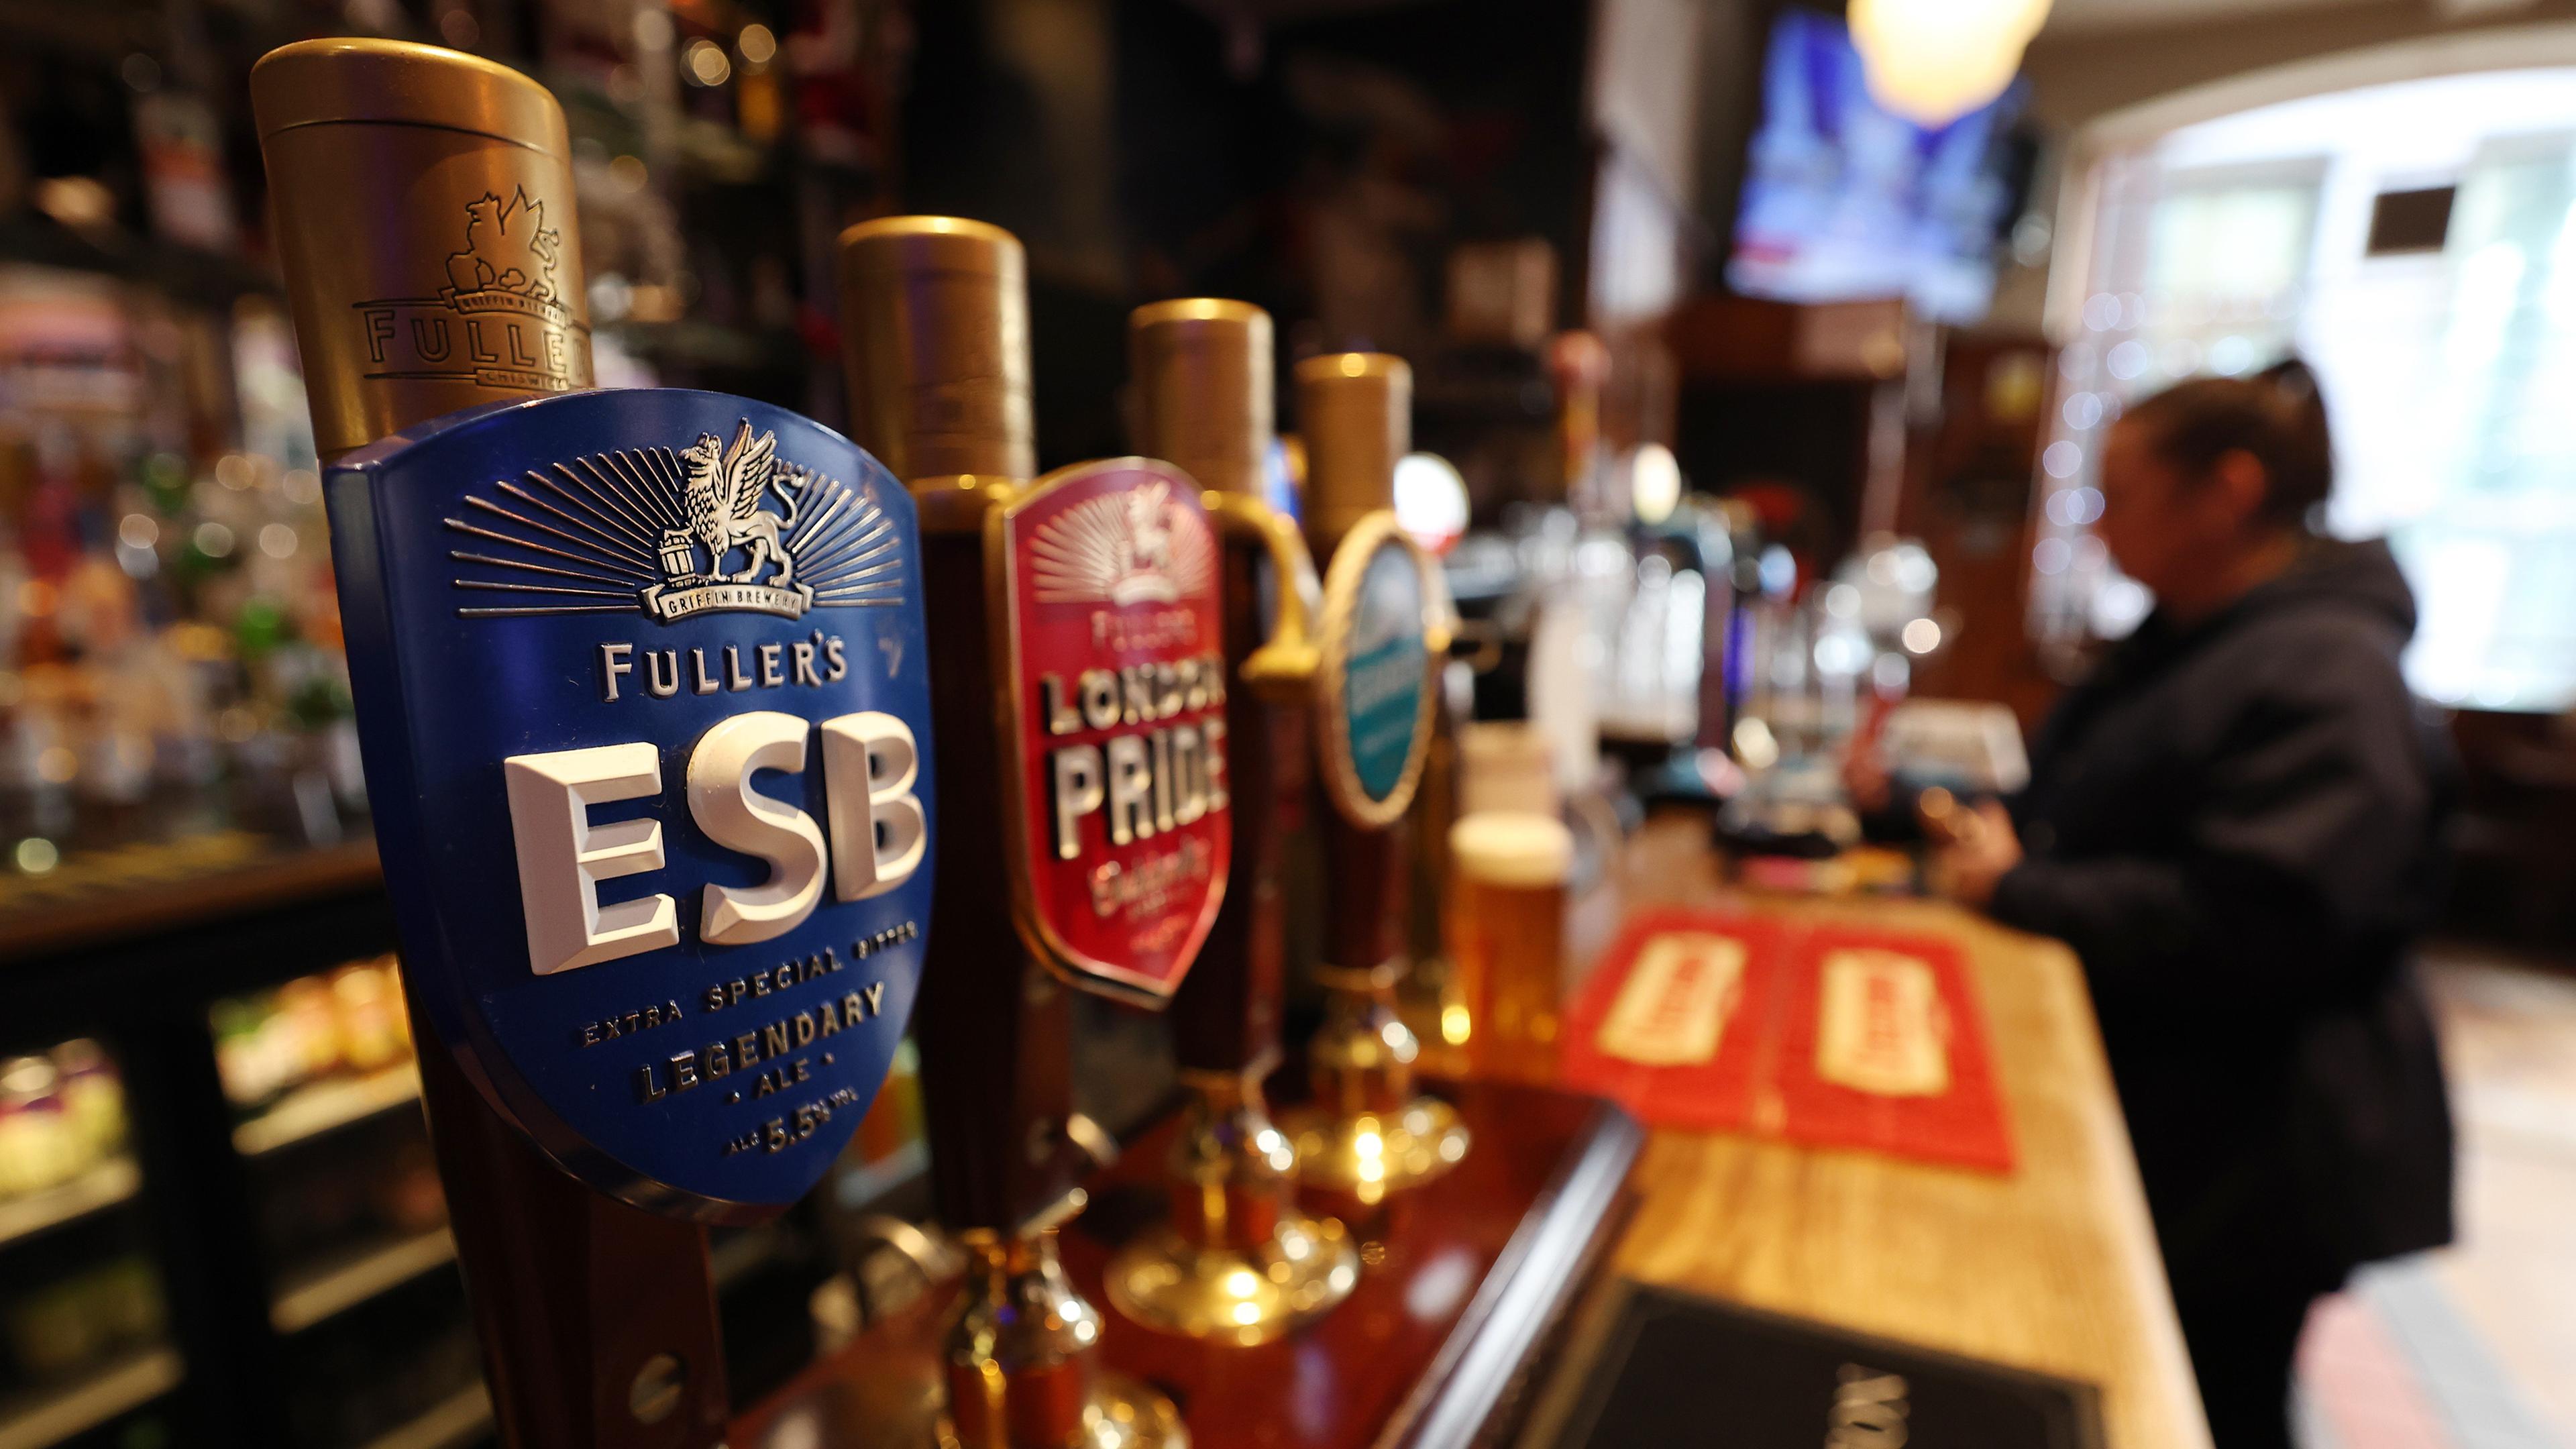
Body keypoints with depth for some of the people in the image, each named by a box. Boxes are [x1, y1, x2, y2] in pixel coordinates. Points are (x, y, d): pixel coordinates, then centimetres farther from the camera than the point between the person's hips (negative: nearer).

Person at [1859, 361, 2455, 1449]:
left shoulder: (2324, 678, -24)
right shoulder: (2181, 646, 8)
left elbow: (2249, 927, -34)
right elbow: (2068, 813, 15)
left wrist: (2019, 888, -25)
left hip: (2242, 1166, -9)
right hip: (2141, 1114, 9)